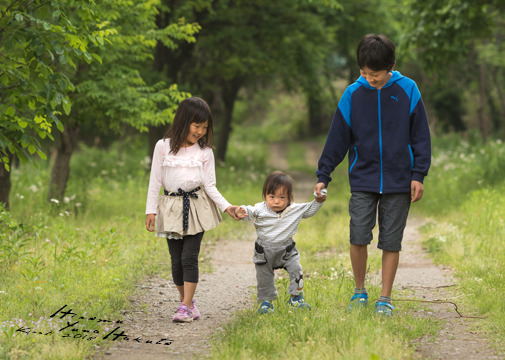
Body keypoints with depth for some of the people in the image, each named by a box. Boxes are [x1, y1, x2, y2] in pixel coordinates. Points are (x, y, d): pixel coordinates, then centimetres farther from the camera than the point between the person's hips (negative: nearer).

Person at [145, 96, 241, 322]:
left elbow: (210, 186, 2)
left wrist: (226, 206, -11)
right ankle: (187, 302, 19)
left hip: (197, 208, -1)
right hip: (171, 208, 1)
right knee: (176, 260, 3)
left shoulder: (205, 152, 2)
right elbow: (155, 181, 4)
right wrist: (151, 211, -1)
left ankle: (186, 307, -8)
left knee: (189, 257, -9)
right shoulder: (163, 147, 0)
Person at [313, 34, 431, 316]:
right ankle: (360, 291, 11)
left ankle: (386, 298, 12)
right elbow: (338, 139, 5)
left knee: (391, 241, 2)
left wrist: (419, 175, -2)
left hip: (398, 182, -1)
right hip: (363, 180, 1)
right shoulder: (353, 94, 0)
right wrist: (323, 176, 3)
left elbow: (420, 136, 3)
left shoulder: (408, 91, -3)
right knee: (358, 237, -9)